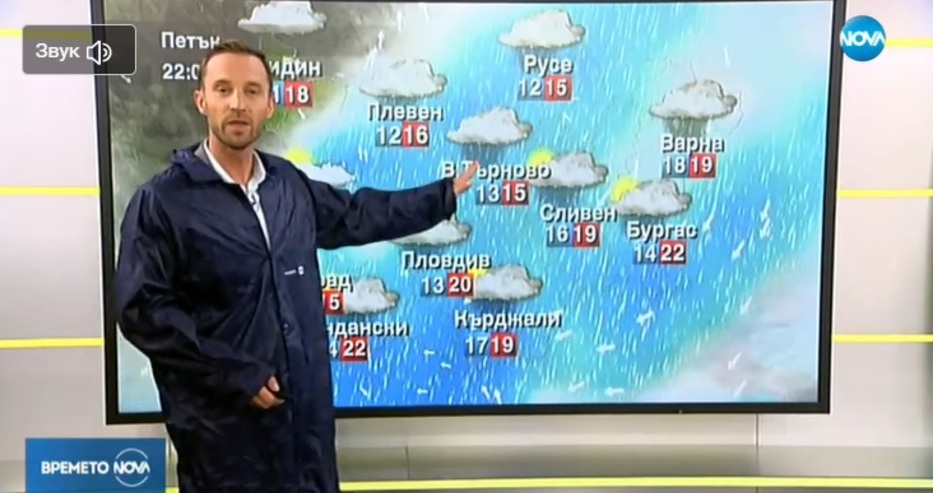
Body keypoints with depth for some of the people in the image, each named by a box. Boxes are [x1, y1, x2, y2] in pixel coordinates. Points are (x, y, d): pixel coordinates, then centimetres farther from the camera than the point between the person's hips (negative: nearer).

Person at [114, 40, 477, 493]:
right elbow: (142, 309, -13)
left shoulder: (289, 182, 6)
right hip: (221, 419, -5)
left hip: (305, 404, 6)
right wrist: (234, 373, -17)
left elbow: (355, 215, 20)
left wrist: (444, 196, 23)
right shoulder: (162, 199, -11)